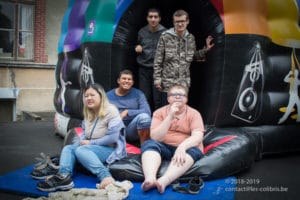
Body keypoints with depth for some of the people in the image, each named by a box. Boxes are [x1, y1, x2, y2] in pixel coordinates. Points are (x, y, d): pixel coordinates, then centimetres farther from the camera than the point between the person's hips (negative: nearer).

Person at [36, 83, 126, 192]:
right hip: (93, 148, 9)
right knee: (68, 148, -8)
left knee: (81, 150, -28)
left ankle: (106, 177, -43)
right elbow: (84, 133, 19)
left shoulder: (111, 111, -12)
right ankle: (64, 176, -35)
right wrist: (82, 141, -6)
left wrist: (91, 143, -15)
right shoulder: (88, 114, 13)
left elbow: (113, 137, -21)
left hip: (111, 149, -8)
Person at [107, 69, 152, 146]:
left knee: (144, 116, -31)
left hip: (132, 131, 0)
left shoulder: (138, 94, 4)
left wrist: (127, 112, -16)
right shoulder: (109, 96, 8)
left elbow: (147, 112, -10)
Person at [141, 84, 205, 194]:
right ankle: (150, 179, -51)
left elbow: (198, 137, -16)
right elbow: (155, 137, -13)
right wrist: (170, 117, -23)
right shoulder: (159, 112, 0)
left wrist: (182, 147, -37)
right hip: (164, 148, 1)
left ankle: (163, 181, -52)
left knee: (193, 150, -33)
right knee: (149, 144, -27)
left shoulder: (194, 114, -1)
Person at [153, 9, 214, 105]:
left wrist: (205, 50, 3)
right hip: (168, 82, -3)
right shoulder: (165, 37, -8)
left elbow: (193, 56, 16)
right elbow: (158, 60, -5)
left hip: (184, 82, 4)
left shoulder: (190, 38, 4)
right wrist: (157, 77, -9)